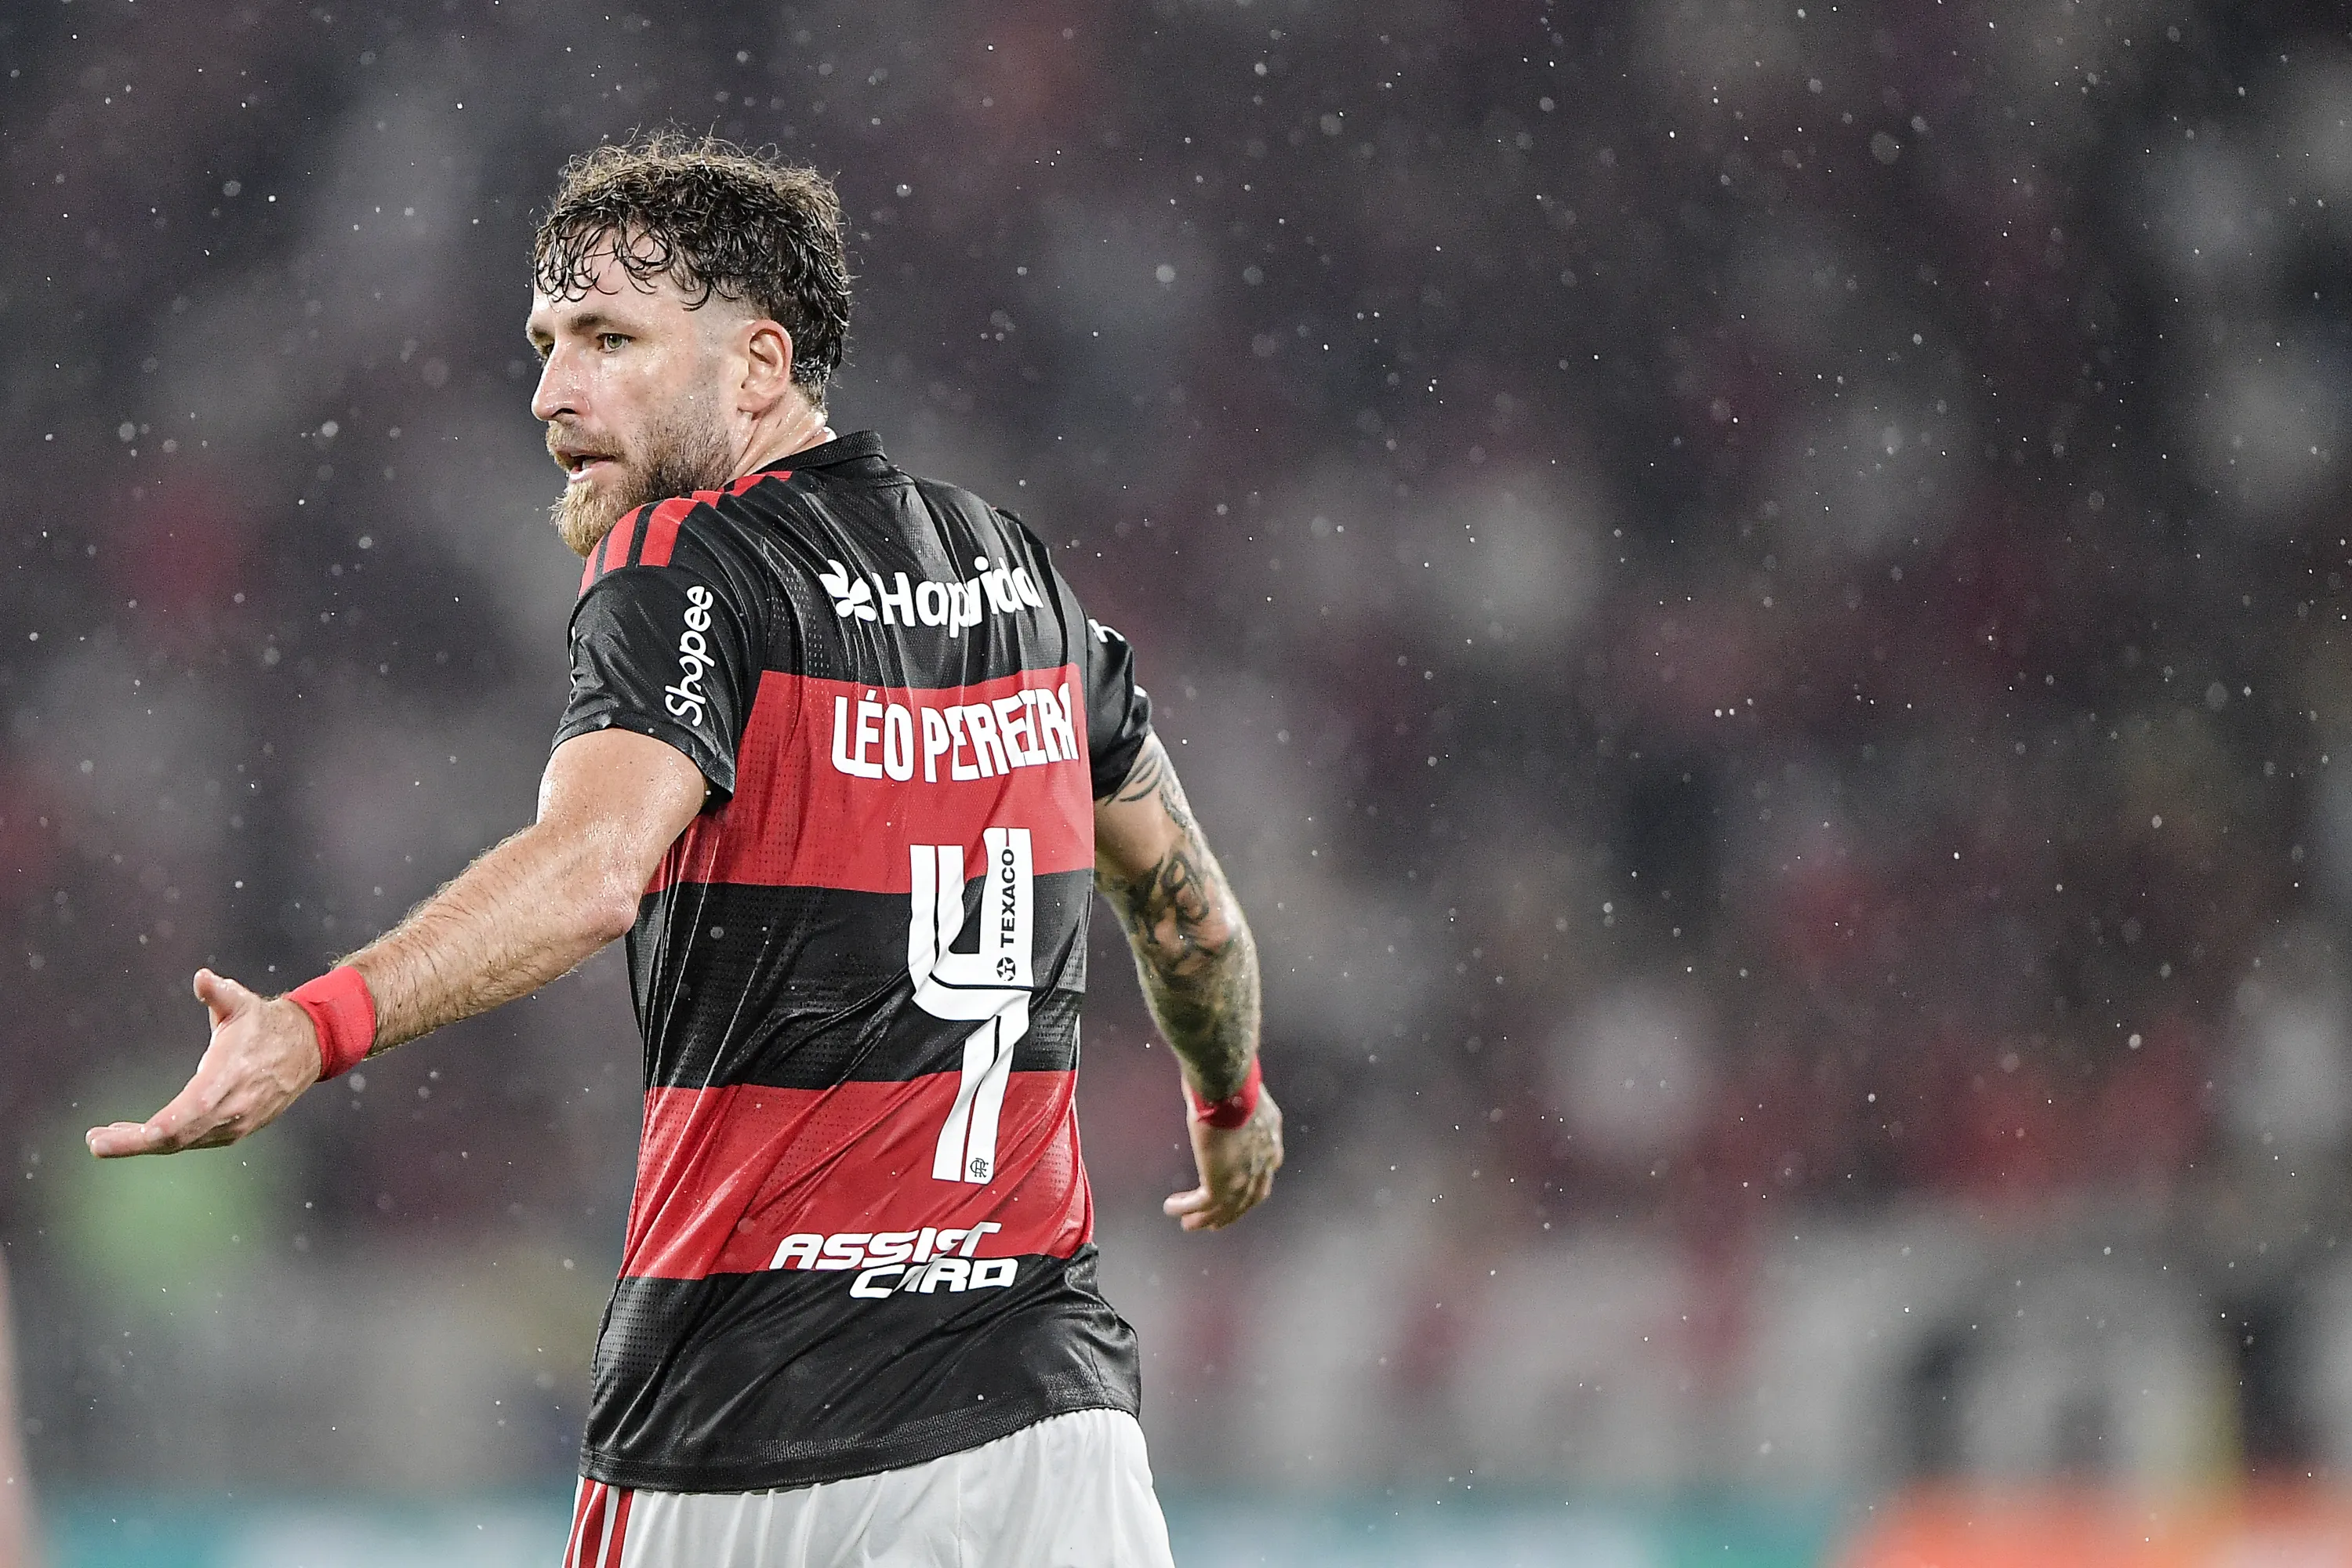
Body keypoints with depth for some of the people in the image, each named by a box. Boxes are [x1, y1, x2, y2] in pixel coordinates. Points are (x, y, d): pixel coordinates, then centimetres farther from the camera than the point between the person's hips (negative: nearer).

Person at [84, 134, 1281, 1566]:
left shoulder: (688, 566, -9)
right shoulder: (1014, 567, 12)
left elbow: (593, 863, -29)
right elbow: (1186, 902, 25)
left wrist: (313, 1027, -43)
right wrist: (1234, 1098, 45)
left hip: (747, 1439, -5)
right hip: (1042, 1393, 5)